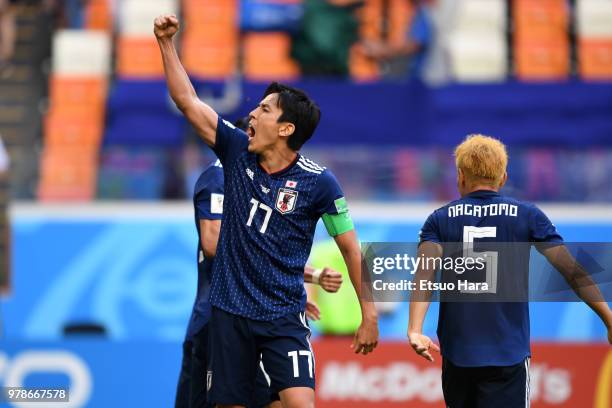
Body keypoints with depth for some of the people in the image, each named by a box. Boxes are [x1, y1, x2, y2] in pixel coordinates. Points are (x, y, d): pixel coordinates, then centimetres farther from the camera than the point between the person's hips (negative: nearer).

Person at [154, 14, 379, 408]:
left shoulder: (319, 182, -9)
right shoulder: (237, 151, 2)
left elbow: (351, 248, -3)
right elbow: (189, 102, 7)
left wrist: (369, 314, -2)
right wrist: (166, 42, 2)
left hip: (284, 317, -4)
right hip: (229, 313, 4)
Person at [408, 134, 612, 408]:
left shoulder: (440, 220, 5)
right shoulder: (527, 216, 1)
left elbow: (424, 274, -12)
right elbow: (573, 272, -4)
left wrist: (415, 330, -24)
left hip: (457, 353, 2)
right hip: (509, 357, -2)